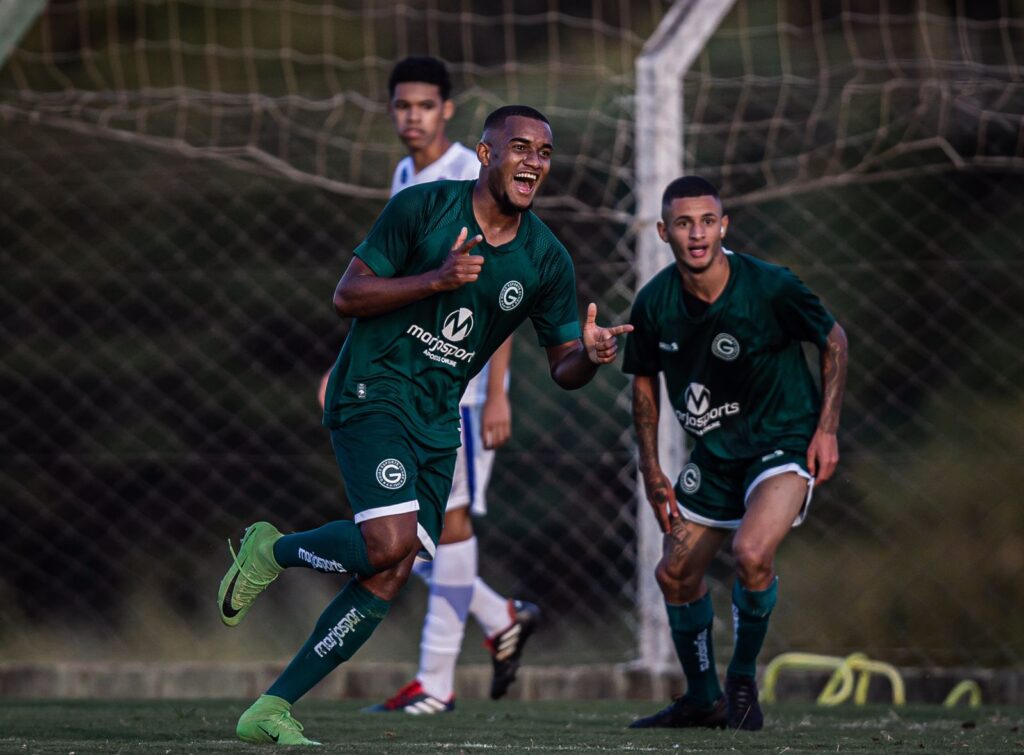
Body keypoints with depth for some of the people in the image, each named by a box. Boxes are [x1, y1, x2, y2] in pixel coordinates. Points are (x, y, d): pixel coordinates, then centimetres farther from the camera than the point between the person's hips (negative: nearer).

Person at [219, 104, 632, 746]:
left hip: (437, 421, 5)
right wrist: (436, 279, -20)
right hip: (373, 390, -5)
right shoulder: (421, 207, -9)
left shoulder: (547, 259, 2)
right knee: (390, 541, -26)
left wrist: (590, 355, -18)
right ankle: (271, 552, 4)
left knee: (392, 575, -4)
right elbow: (347, 296, -7)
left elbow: (564, 367, 6)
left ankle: (272, 710, 4)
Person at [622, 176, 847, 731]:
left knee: (752, 552, -29)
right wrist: (650, 467, 6)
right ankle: (703, 700, 33)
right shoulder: (654, 304, -10)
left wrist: (826, 428, -8)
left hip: (785, 441, -6)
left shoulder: (770, 288, -22)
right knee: (676, 573, 10)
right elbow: (644, 379, 9)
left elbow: (833, 339, -4)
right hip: (714, 452, 6)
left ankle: (742, 683, -5)